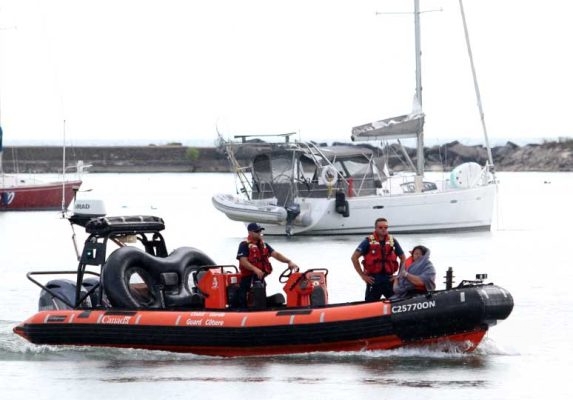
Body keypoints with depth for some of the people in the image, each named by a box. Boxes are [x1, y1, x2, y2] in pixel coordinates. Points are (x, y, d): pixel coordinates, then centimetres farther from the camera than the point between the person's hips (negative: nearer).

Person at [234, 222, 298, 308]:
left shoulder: (264, 245, 16)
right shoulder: (244, 245, -3)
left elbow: (275, 254, 6)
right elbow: (243, 261, -14)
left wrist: (289, 261, -10)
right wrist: (255, 269, -31)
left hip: (260, 278, 7)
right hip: (248, 278, -7)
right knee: (243, 301, -12)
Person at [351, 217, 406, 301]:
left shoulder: (393, 241, 7)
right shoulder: (368, 242, -3)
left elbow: (403, 258, 18)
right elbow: (354, 257, -3)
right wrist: (362, 275, -5)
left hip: (389, 279, 3)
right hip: (373, 280, -3)